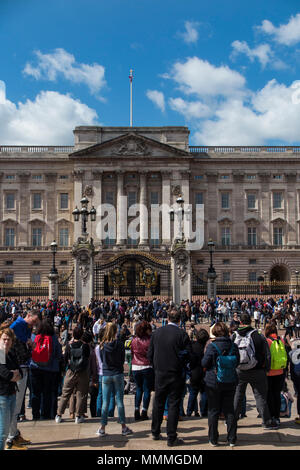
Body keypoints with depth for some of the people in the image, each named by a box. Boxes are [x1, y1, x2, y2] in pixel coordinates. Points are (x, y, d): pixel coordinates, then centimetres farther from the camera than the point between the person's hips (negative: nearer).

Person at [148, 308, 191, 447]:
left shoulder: (156, 332, -1)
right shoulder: (182, 334, -13)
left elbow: (150, 354, 4)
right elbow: (189, 355, -11)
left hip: (160, 374, 3)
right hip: (176, 375, -3)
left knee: (158, 403, 17)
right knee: (174, 405, 5)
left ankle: (155, 432, 29)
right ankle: (171, 438, 9)